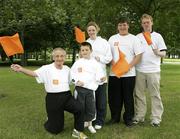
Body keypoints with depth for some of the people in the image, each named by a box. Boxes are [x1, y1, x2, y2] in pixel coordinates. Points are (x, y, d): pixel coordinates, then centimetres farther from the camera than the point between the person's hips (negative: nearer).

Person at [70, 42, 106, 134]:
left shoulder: (95, 63, 3)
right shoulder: (78, 62, 5)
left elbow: (99, 74, -2)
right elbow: (72, 73, 5)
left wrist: (101, 78, -24)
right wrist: (76, 81, -10)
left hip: (90, 88, 0)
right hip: (79, 88, 0)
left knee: (91, 107, 7)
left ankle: (89, 124, 27)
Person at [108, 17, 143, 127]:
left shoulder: (134, 38, 4)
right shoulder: (112, 38, 12)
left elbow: (139, 55, -3)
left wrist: (129, 66, -13)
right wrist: (113, 64, -7)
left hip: (129, 73, -2)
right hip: (114, 73, 2)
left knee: (128, 97, 4)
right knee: (114, 97, 8)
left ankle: (128, 118, 18)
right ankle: (115, 117, 23)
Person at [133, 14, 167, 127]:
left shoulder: (157, 36, 5)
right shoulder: (137, 37, 11)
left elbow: (164, 53, 2)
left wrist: (158, 53, -19)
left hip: (153, 70, -2)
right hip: (140, 70, 3)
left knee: (155, 94, 1)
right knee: (139, 94, 7)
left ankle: (156, 118, 9)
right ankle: (139, 116, 19)